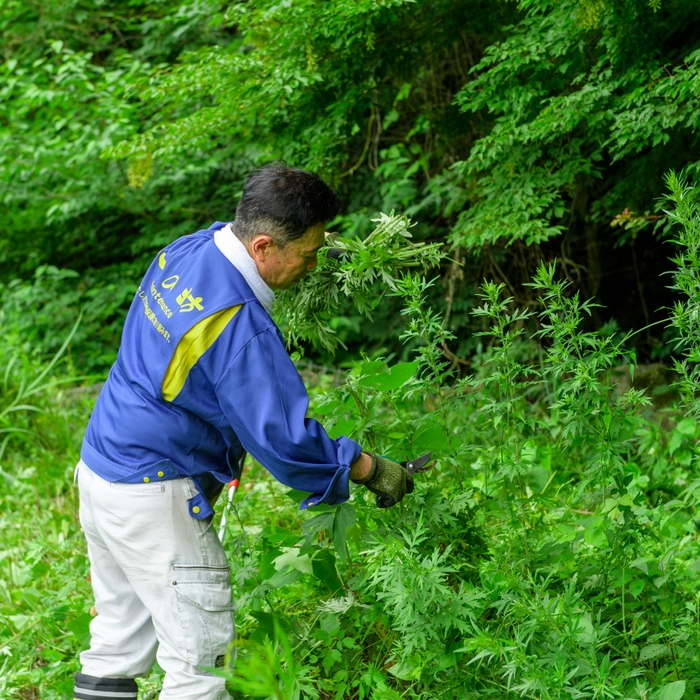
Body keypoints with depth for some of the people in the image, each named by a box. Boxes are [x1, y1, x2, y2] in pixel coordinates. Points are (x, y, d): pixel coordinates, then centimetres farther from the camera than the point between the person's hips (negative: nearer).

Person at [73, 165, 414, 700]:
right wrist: (371, 470, -11)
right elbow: (284, 437, -22)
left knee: (120, 638, 17)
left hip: (100, 468, 10)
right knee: (199, 649, -2)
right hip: (153, 496, -10)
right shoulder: (241, 327, -27)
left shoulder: (184, 252, -2)